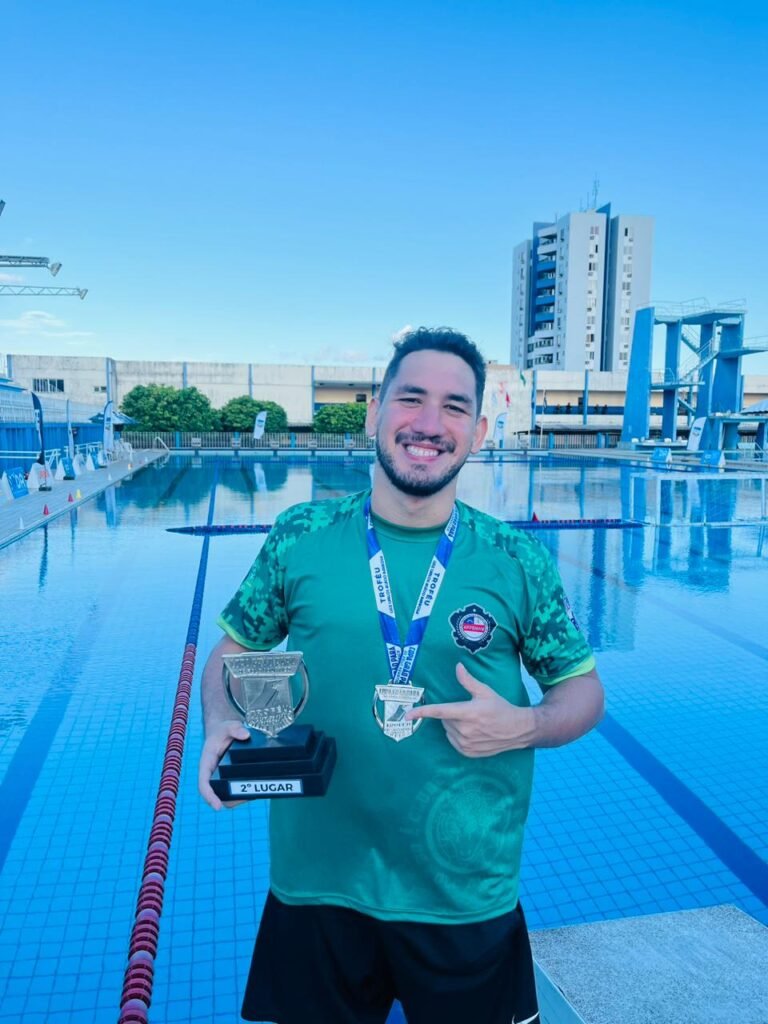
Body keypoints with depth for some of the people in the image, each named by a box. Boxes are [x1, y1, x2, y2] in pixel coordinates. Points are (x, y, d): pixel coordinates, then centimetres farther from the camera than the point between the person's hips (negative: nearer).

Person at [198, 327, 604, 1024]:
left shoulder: (520, 562, -7)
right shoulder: (300, 538, -5)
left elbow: (583, 689, 3)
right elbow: (236, 649, 6)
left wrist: (523, 725, -17)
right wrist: (220, 723, -13)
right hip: (316, 889, 1)